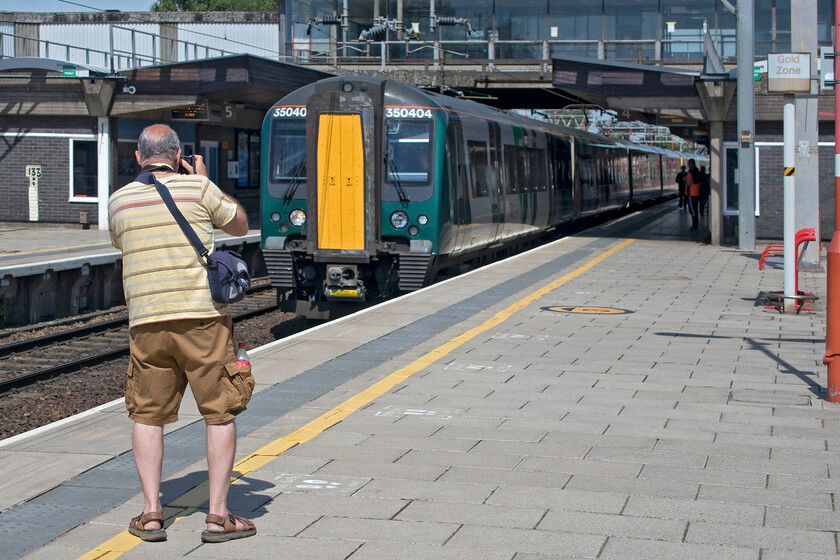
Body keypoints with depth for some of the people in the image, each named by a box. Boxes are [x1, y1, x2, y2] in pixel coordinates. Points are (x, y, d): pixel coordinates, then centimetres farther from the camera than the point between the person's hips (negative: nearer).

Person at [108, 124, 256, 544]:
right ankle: (218, 516, 5)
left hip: (145, 322, 3)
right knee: (220, 414, 6)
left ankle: (151, 514, 12)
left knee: (147, 415, 15)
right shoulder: (197, 188, -1)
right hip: (201, 317, -3)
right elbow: (240, 226, 13)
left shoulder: (119, 200, 8)